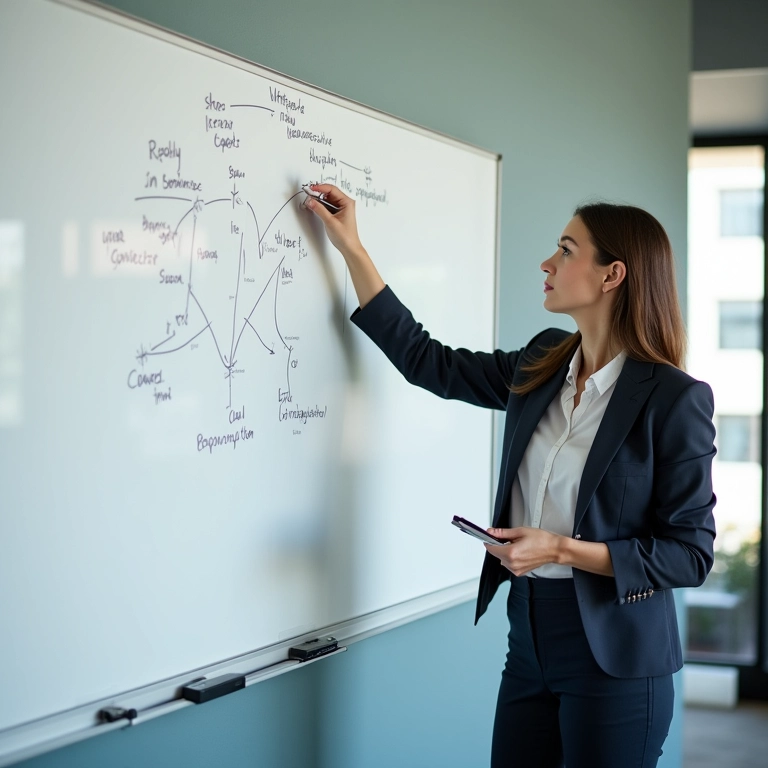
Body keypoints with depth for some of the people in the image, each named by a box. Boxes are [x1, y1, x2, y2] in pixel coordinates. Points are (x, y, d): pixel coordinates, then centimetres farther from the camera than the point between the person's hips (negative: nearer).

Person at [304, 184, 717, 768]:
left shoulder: (675, 398, -14)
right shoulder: (544, 365, 5)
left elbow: (690, 553, -12)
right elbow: (425, 361, 12)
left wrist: (562, 549, -20)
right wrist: (351, 248, 12)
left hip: (614, 660, -6)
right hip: (530, 636, 6)